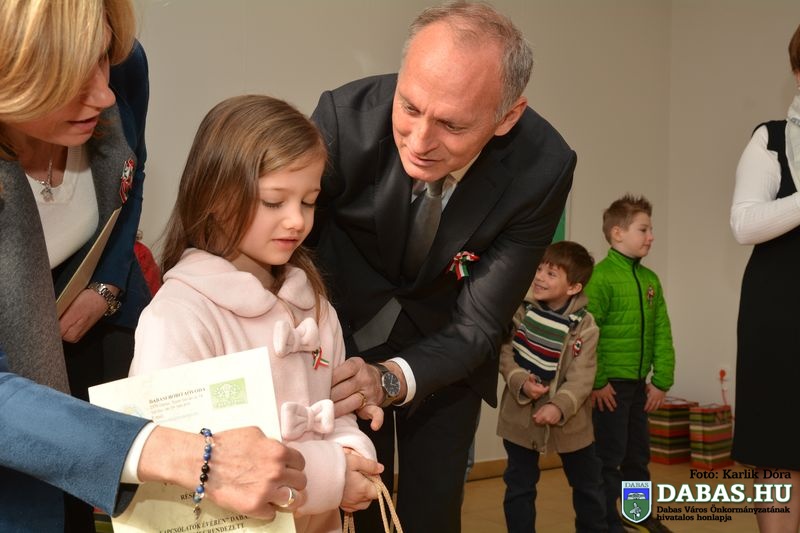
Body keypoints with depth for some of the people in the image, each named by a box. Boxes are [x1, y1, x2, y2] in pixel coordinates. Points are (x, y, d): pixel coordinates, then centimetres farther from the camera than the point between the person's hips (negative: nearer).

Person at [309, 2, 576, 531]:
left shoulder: (542, 169, -28)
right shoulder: (347, 116, -31)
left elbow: (477, 326, -23)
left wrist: (391, 379, -42)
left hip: (444, 347, 1)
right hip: (343, 333, 0)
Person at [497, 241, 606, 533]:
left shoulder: (584, 326, -13)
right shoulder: (521, 309, -6)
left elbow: (581, 378, -17)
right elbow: (505, 352, -5)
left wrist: (559, 407, -31)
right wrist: (521, 382, -22)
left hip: (568, 419, -1)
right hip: (520, 414, 1)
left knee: (588, 484, 16)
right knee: (519, 486, 11)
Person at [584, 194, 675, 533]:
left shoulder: (650, 280, 8)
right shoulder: (601, 277, -15)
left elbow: (662, 334, 8)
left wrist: (662, 380, 2)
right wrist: (596, 382, -18)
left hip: (638, 384, 7)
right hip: (609, 384, -7)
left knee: (638, 453, 19)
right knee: (609, 455, 2)